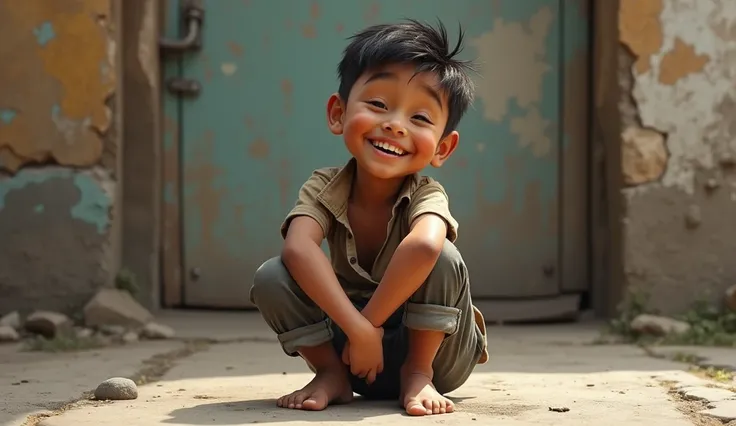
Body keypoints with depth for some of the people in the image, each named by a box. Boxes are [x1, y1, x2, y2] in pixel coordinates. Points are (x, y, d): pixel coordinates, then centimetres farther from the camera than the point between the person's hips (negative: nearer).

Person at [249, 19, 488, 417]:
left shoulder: (427, 196, -21)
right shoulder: (324, 188, -14)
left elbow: (425, 246, -46)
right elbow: (297, 249, -35)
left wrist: (370, 321, -40)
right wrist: (357, 328, -43)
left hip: (431, 348, -2)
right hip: (354, 350, 2)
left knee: (443, 258, -31)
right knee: (270, 277, -20)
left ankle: (418, 373, -12)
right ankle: (332, 373, -1)